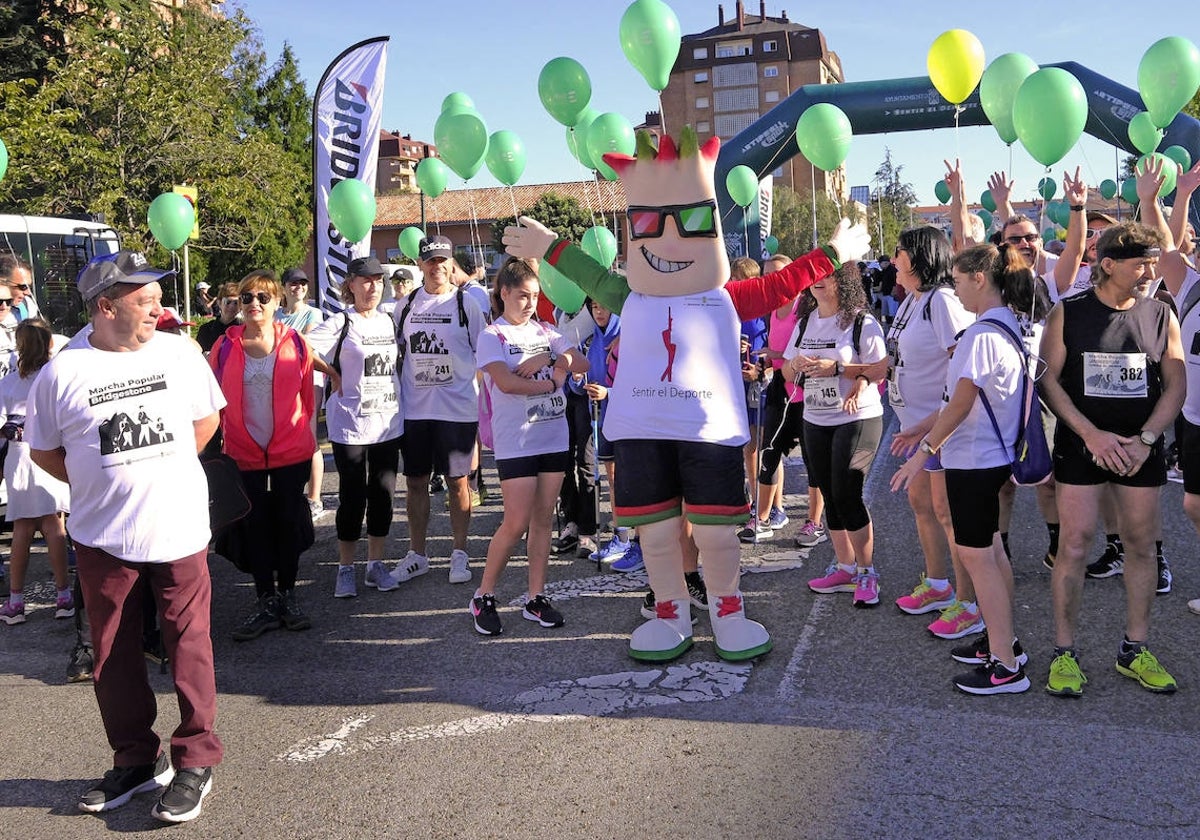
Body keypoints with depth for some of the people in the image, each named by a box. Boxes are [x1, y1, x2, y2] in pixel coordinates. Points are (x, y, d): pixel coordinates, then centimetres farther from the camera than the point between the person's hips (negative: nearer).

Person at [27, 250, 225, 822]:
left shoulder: (179, 353, -1)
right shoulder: (62, 372, -5)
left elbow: (206, 417, 12)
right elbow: (43, 450, 6)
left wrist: (166, 468, 5)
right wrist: (104, 483, 0)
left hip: (179, 529, 0)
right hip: (103, 538, 0)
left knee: (189, 645, 2)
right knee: (114, 656, 10)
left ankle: (195, 762, 15)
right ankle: (135, 760, 28)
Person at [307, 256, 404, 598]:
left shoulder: (389, 322, 10)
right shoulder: (340, 324, -7)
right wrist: (332, 375, -11)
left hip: (388, 423, 5)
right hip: (351, 425, -5)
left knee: (383, 495, 9)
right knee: (353, 498, 1)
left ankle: (376, 564, 21)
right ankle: (345, 569, 14)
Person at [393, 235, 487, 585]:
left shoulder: (466, 304, 0)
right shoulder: (405, 305, 8)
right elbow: (396, 353, 16)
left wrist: (484, 399, -3)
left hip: (458, 408, -3)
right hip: (414, 409, 3)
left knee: (457, 481, 4)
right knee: (415, 481, 9)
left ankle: (459, 554, 16)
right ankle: (417, 554, 22)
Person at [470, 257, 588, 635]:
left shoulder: (545, 332, 13)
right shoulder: (492, 336, -3)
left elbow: (582, 363, 3)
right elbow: (506, 382, -18)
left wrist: (549, 358, -12)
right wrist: (552, 382, -10)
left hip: (554, 437, 5)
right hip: (516, 443, -5)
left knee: (543, 519, 8)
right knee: (516, 523, -7)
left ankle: (536, 598, 16)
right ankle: (484, 597, 9)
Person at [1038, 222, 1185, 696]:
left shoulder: (1161, 316, 4)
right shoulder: (1068, 314, -3)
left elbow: (1175, 384, 4)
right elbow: (1048, 380, -5)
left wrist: (1146, 439, -9)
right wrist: (1091, 433, -13)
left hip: (1141, 447, 3)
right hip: (1081, 444, -3)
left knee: (1141, 544, 7)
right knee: (1075, 543, -5)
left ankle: (1134, 651, 20)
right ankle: (1064, 653, 5)